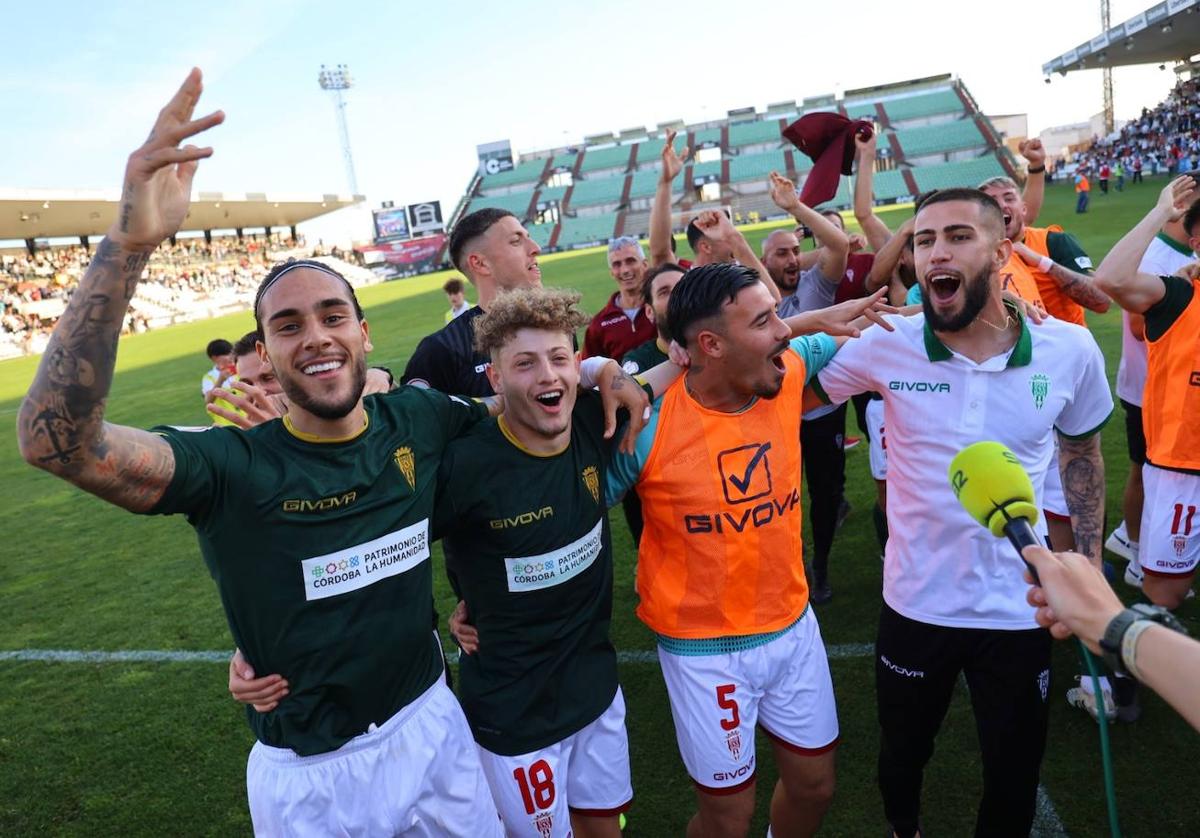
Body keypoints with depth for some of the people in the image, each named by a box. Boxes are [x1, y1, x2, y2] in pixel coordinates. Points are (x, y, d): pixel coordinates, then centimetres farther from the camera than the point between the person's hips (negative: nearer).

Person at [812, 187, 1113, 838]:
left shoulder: (1070, 349, -10)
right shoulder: (885, 346, -15)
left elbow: (1082, 453, 7)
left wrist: (1089, 562, 9)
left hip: (1022, 609, 1)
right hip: (916, 605, 0)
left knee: (1014, 775, 20)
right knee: (902, 753, 23)